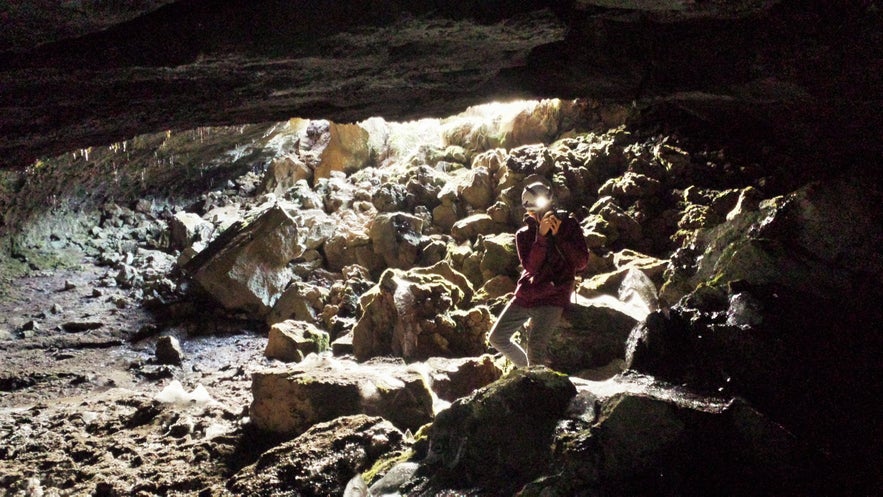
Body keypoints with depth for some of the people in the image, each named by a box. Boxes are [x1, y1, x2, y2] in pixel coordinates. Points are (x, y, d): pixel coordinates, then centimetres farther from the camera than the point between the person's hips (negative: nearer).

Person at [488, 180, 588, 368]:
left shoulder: (569, 225, 1)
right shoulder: (524, 234, 5)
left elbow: (581, 262, -7)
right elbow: (530, 267, -10)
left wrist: (559, 236, -15)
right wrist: (541, 236, -20)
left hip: (553, 299, -4)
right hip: (525, 296, 4)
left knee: (535, 348, -22)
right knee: (496, 338, 9)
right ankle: (525, 367, 30)